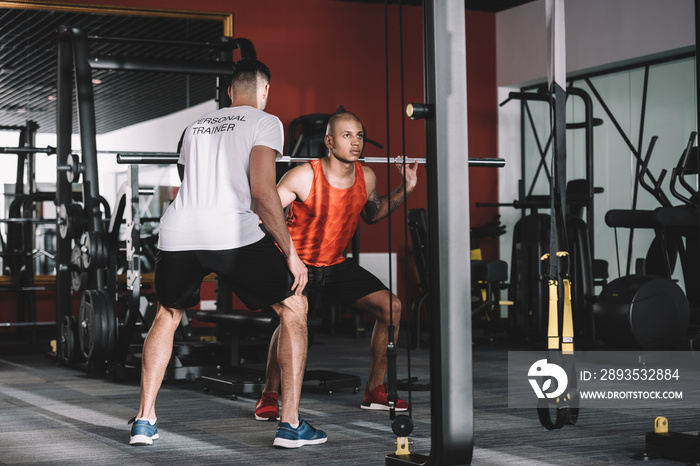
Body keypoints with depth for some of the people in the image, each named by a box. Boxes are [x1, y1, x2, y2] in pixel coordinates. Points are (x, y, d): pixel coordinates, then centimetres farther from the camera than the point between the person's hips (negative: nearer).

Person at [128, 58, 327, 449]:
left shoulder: (197, 127, 29)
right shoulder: (265, 122, 10)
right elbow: (263, 190, -5)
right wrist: (290, 252, 1)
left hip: (178, 231, 5)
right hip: (231, 230, -5)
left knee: (168, 314, 31)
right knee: (294, 306, 13)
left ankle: (145, 420, 25)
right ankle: (291, 424, 9)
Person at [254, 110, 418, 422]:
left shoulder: (366, 178, -5)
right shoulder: (304, 177, -23)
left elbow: (371, 215, 15)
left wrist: (405, 189, 6)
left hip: (335, 264, 6)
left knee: (391, 307, -5)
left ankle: (374, 391, 10)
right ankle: (269, 395, -12)